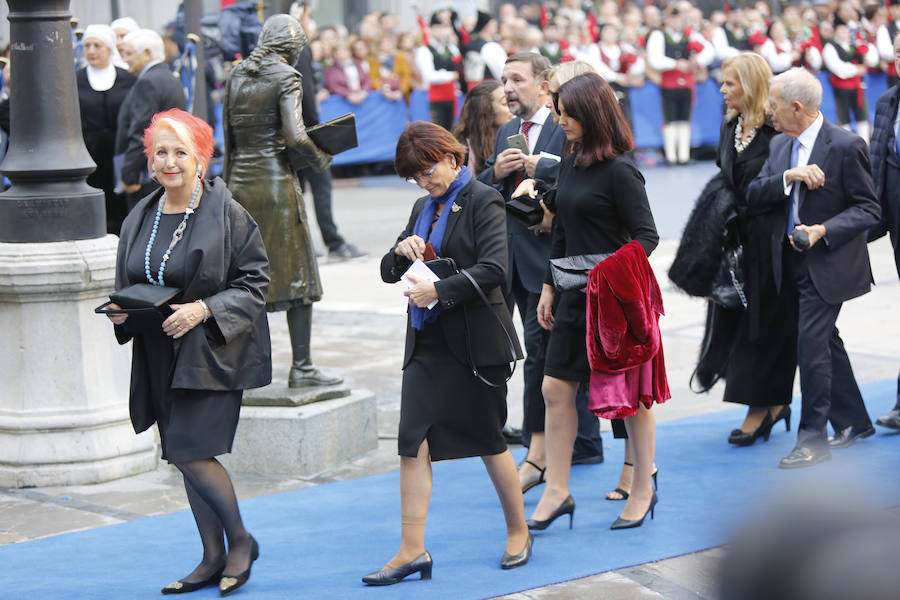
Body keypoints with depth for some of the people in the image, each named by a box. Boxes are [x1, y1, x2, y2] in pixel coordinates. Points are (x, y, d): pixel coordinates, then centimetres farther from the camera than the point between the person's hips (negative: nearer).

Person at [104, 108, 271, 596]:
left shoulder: (226, 215, -9)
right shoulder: (140, 219, 8)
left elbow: (255, 281, -9)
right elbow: (127, 284, 17)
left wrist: (205, 309, -20)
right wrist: (120, 312, -4)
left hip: (210, 353, -6)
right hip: (160, 357, 6)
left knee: (190, 453, -12)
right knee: (188, 456, 9)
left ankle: (240, 541, 8)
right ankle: (214, 557, 20)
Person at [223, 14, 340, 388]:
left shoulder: (237, 75, 9)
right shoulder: (286, 76, -9)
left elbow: (228, 134, 13)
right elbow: (294, 137, -18)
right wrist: (320, 160, 0)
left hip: (240, 182, 6)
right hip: (275, 182, -6)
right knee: (295, 272, 1)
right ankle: (301, 368, 2)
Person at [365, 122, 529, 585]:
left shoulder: (483, 201, -7)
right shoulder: (424, 207, 15)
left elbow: (492, 270, -18)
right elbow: (389, 272, 18)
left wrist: (438, 291, -23)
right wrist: (402, 250, -4)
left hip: (475, 341, -6)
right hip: (427, 341, 6)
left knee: (489, 440, 4)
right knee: (413, 442, -3)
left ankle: (518, 531, 23)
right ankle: (413, 551, -2)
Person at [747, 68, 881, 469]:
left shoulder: (845, 146, -13)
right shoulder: (779, 146, 8)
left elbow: (868, 210, -11)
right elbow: (754, 199, -1)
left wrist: (823, 231, -24)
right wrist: (788, 176, -18)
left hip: (829, 264, -7)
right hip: (793, 264, 7)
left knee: (811, 343, -12)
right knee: (825, 342, 16)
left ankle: (812, 439, -5)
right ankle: (853, 422, 30)